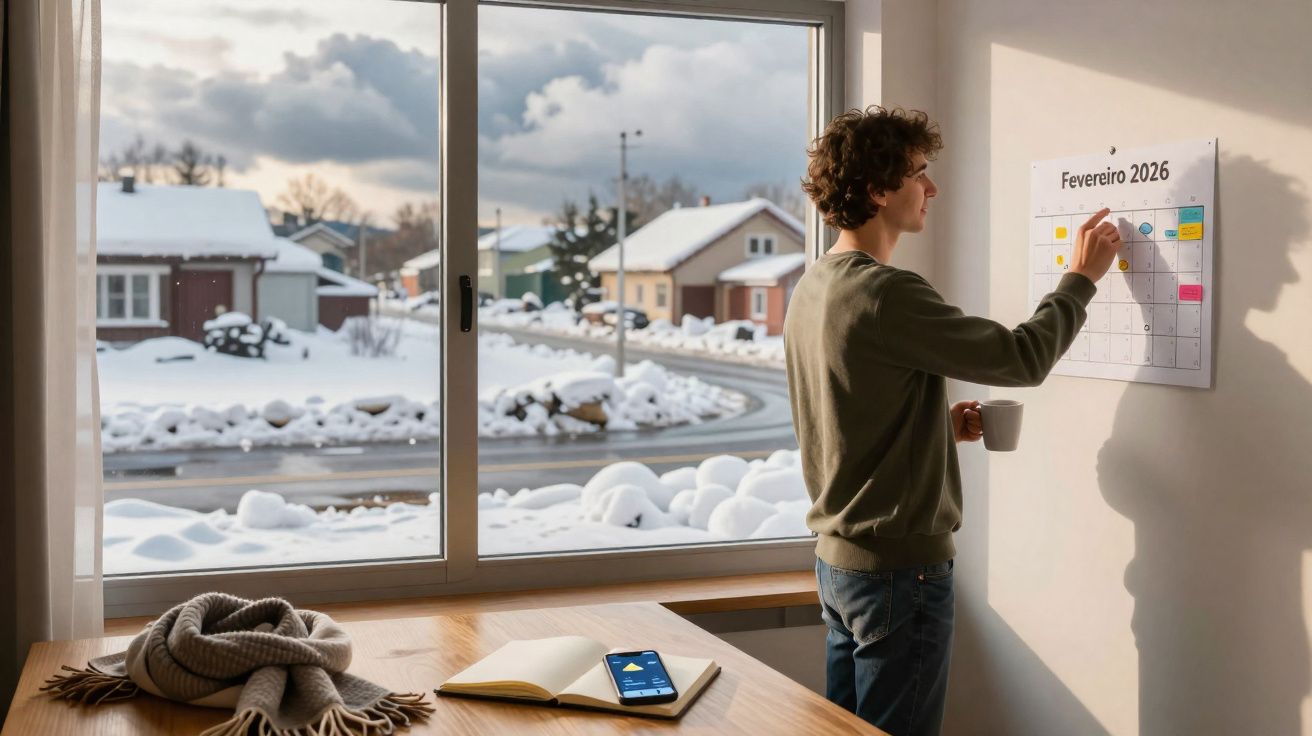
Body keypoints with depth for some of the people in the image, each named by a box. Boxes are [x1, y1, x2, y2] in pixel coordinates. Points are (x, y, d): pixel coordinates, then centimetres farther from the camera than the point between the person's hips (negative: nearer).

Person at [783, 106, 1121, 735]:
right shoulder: (885, 294, -22)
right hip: (900, 566, -9)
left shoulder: (811, 289, 6)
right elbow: (1021, 358, -17)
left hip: (837, 558, 9)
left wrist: (940, 424, 7)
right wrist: (1081, 277, -2)